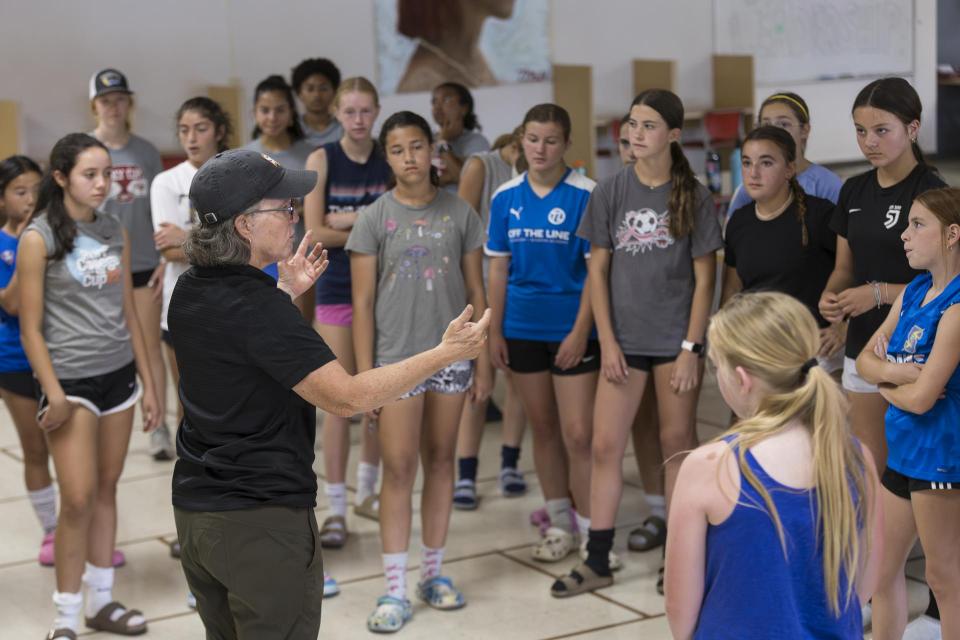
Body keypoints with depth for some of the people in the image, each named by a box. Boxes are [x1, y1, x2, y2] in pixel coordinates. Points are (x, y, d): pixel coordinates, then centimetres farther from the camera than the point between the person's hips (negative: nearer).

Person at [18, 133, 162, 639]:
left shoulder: (115, 232, 7)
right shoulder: (38, 239, -9)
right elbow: (31, 329, -8)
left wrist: (148, 384, 12)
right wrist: (54, 395, -14)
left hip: (119, 375, 5)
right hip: (72, 382, -5)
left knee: (107, 490, 11)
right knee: (78, 499, -7)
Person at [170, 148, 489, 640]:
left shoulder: (189, 291, 4)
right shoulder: (258, 308, -22)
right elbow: (347, 397, -25)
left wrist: (284, 293, 23)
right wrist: (446, 353, -21)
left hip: (194, 512, 9)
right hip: (263, 520, -9)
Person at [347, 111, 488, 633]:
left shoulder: (459, 213, 3)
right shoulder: (374, 219, -3)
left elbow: (475, 291, 7)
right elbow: (363, 303, -3)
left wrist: (483, 362, 5)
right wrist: (364, 375, -6)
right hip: (397, 360, -2)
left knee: (440, 462, 11)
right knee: (399, 470, -4)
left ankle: (434, 572, 24)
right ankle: (394, 591, 3)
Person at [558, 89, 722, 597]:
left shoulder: (692, 197, -3)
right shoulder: (610, 192, 1)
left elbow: (704, 277, -3)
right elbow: (597, 269, 3)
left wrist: (690, 348, -8)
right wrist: (607, 340, -3)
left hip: (677, 340, -2)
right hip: (624, 340, 2)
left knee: (677, 444, 7)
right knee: (605, 445, 1)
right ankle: (597, 560, 10)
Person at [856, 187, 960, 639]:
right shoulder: (913, 292, 6)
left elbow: (921, 398, -22)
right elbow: (864, 361, 8)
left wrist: (885, 384, -3)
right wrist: (891, 370, -13)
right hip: (902, 449, 8)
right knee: (883, 566, 17)